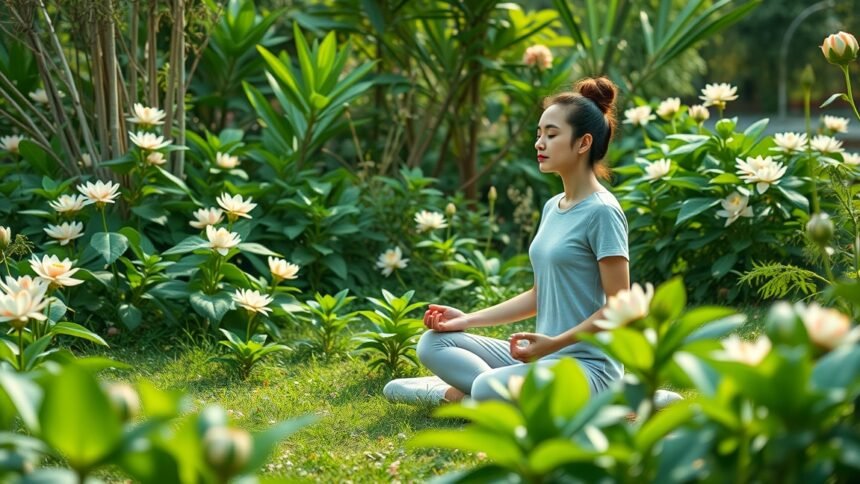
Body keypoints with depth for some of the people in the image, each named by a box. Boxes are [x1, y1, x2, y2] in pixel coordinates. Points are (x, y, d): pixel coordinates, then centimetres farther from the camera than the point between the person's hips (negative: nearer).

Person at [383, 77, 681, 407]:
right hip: (544, 356, 9)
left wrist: (556, 342, -24)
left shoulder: (602, 212, -13)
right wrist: (468, 320, 11)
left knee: (489, 390, -35)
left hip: (588, 363, -9)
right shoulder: (552, 208, 13)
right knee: (433, 344, 3)